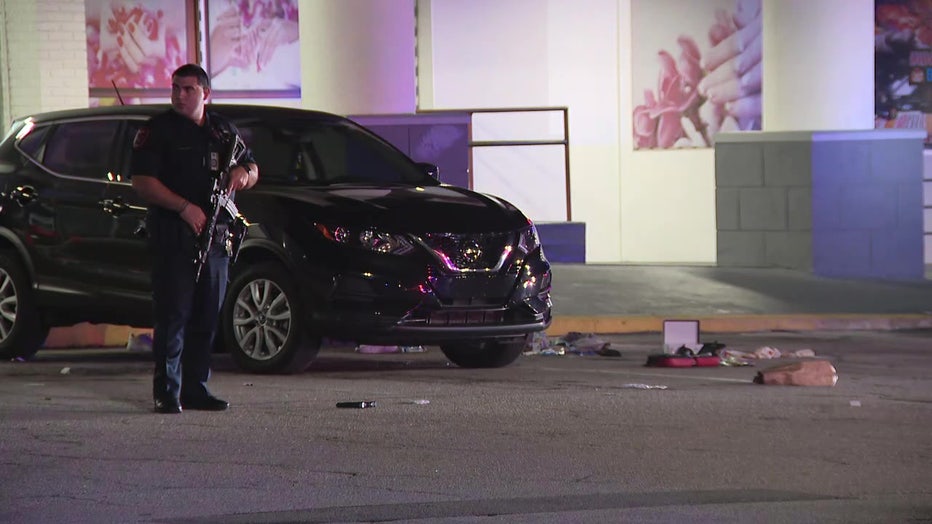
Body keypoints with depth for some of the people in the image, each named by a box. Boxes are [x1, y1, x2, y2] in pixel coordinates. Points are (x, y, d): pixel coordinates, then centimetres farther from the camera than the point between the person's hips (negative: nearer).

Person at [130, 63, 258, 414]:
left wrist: (244, 172, 0)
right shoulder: (158, 130, 1)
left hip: (215, 236, 5)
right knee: (173, 315, -9)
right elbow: (141, 181, -8)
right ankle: (167, 392, -8)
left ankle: (196, 388, 13)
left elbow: (252, 171, 26)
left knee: (207, 317, 7)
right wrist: (185, 207, -18)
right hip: (173, 236, -5)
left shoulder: (223, 131, 17)